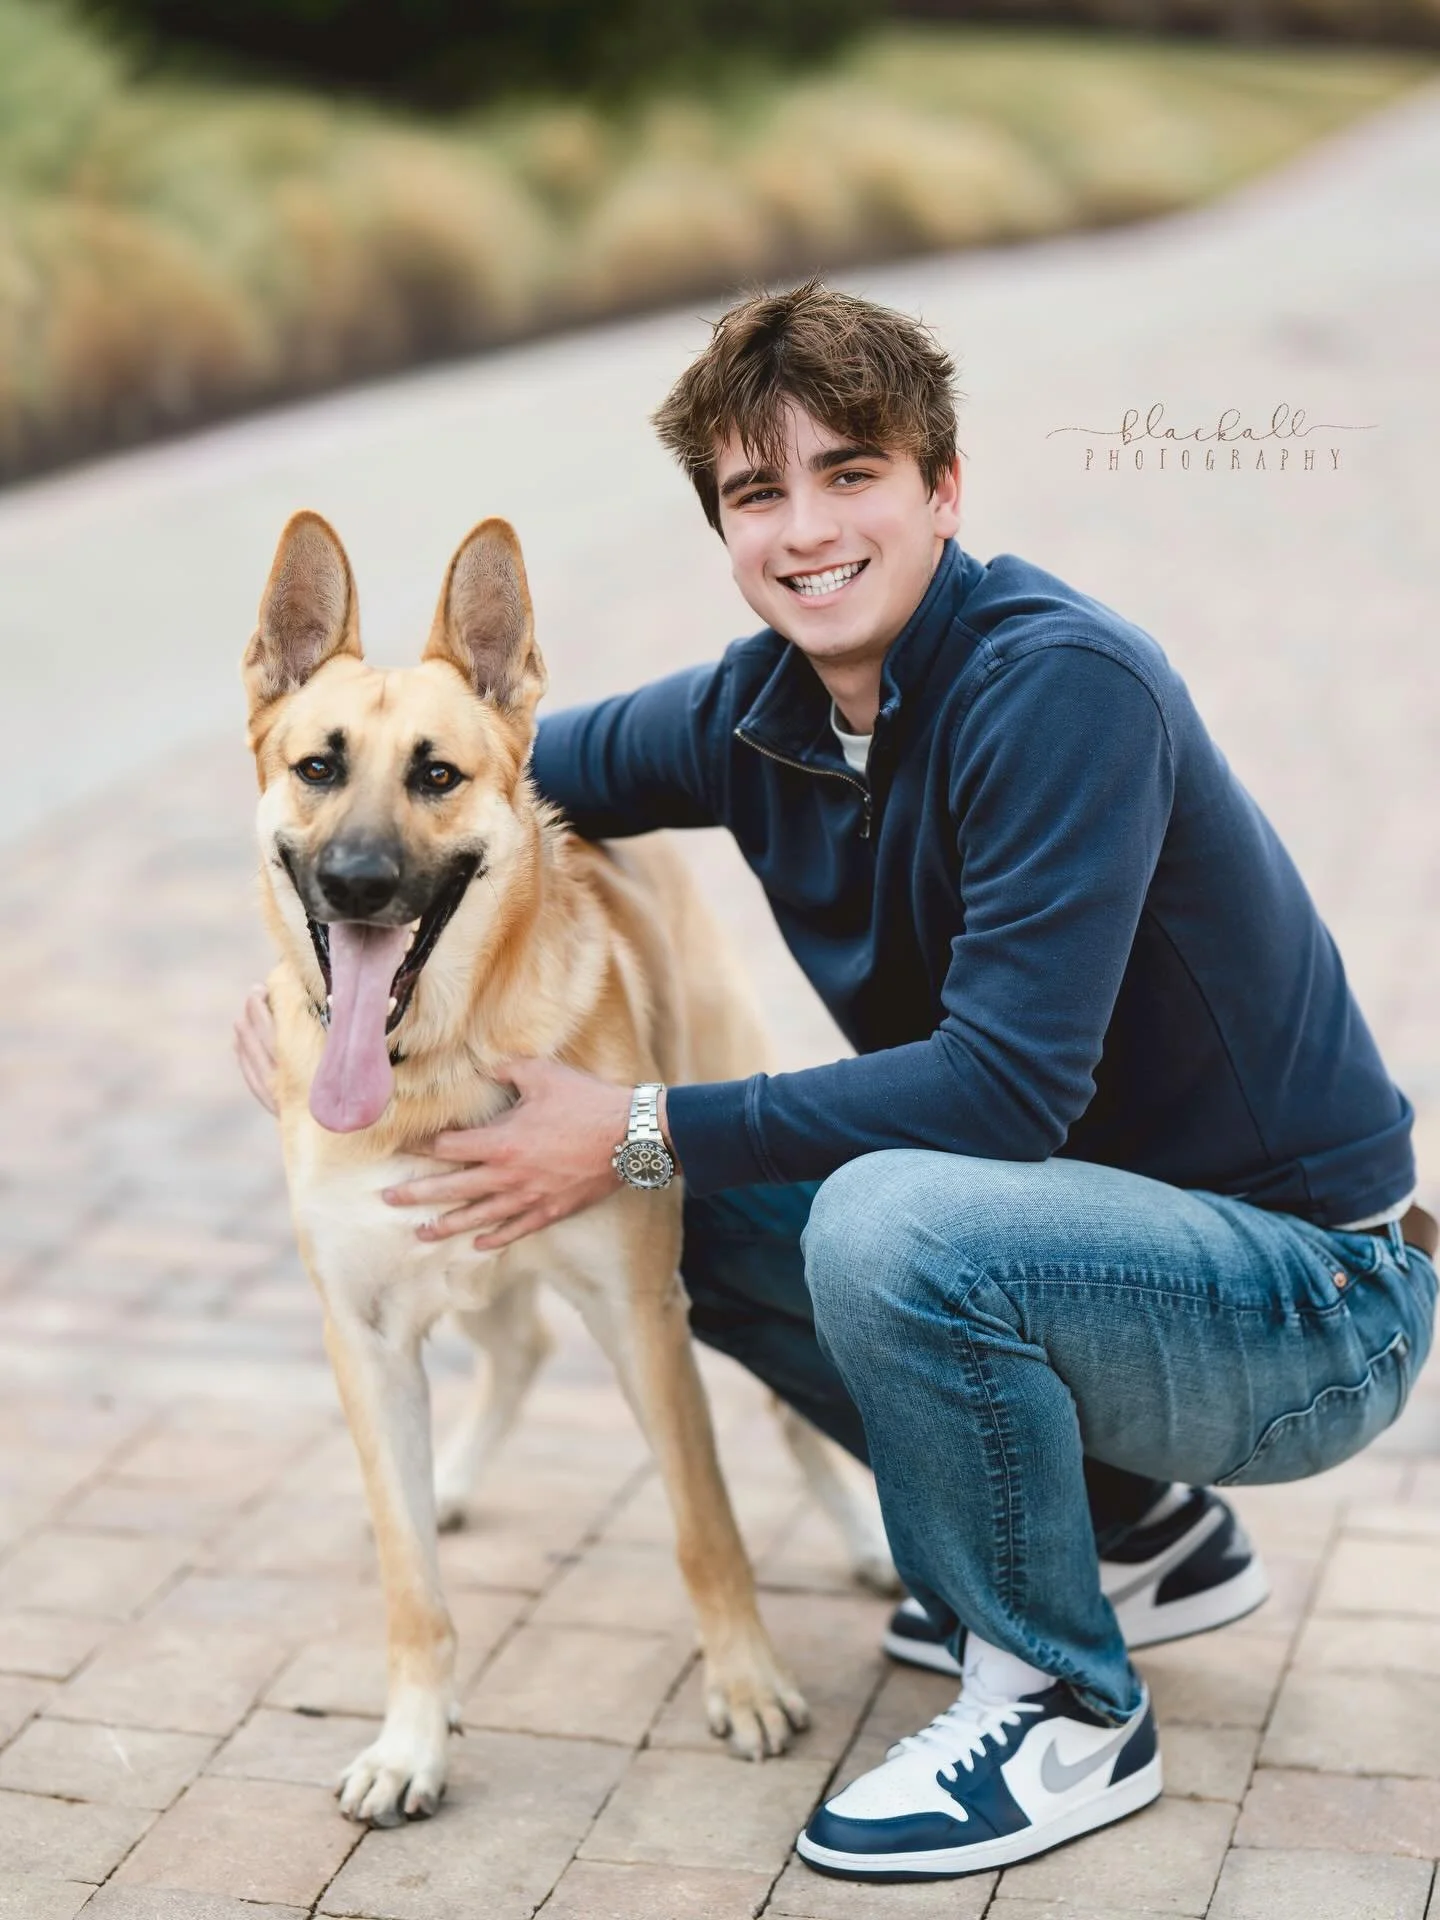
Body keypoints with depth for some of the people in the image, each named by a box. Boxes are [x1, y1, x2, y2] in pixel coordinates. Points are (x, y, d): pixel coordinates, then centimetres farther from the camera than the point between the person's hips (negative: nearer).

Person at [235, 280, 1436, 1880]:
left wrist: (642, 1135, -24)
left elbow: (1009, 1084, -29)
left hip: (1309, 1303, -8)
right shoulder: (763, 711, -1)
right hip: (1111, 1234, 8)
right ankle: (1131, 1530, 16)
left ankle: (1066, 1715, -6)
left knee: (888, 1220, -32)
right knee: (691, 1207, 8)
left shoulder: (1063, 685, -23)